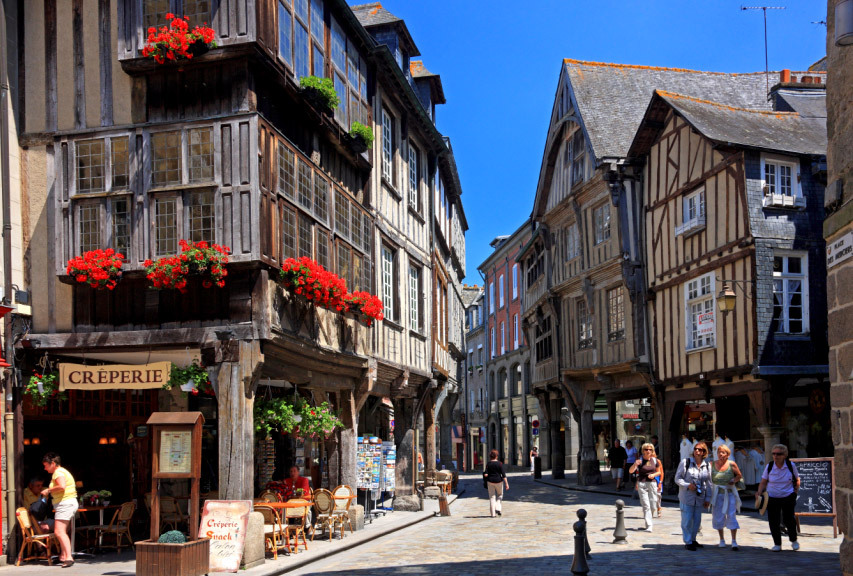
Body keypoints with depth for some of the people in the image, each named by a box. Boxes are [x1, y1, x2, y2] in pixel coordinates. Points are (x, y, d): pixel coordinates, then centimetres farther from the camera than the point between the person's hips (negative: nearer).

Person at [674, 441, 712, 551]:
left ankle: (693, 539, 27)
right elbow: (677, 478, -4)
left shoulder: (706, 466, 7)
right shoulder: (685, 462, -5)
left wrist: (708, 498, 9)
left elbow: (708, 483, 13)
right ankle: (688, 542, 8)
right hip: (686, 497, -4)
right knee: (687, 520, -2)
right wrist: (687, 485, -19)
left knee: (697, 520, 11)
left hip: (699, 498, 4)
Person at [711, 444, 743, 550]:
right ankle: (722, 540, 22)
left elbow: (739, 475, 8)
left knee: (731, 516, -7)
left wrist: (734, 481, -11)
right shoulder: (713, 464, 0)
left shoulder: (732, 464, -5)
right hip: (717, 494, 2)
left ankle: (734, 542, -1)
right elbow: (710, 478, 10)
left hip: (730, 493, -2)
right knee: (718, 517, 6)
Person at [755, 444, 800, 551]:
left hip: (788, 497, -1)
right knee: (773, 521, -2)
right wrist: (759, 493, -9)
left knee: (788, 519, -3)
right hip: (772, 498, 1)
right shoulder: (769, 466, -3)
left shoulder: (791, 465, -4)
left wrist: (795, 491, 4)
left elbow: (797, 480, 12)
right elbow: (763, 482, 4)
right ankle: (777, 544, 14)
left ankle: (794, 540, 25)